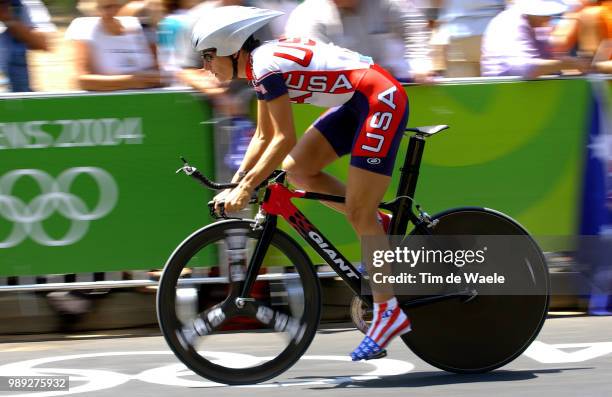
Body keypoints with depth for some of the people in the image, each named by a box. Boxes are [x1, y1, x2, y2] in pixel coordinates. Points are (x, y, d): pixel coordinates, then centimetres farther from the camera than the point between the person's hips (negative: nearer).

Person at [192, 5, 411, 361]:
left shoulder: (267, 65, -18)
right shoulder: (261, 67, 10)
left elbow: (284, 140, -22)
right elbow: (264, 137, 15)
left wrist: (247, 187, -20)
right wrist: (234, 185, 8)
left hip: (382, 101, -10)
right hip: (357, 105, 10)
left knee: (359, 214, -9)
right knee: (296, 168, 5)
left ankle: (389, 314, -3)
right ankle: (381, 228, 12)